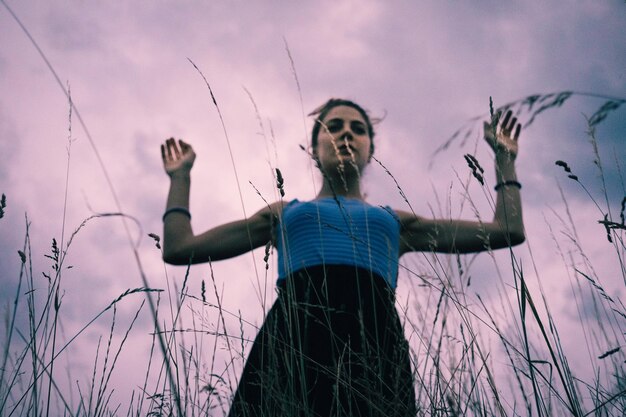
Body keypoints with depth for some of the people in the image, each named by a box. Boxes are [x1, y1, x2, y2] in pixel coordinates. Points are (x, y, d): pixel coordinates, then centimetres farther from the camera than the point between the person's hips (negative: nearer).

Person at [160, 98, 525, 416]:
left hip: (372, 343, 0)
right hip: (291, 342, 0)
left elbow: (509, 231, 34)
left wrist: (504, 158, 42)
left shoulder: (394, 221, 33)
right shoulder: (283, 214, 33)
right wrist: (181, 176, 41)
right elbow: (178, 248, 31)